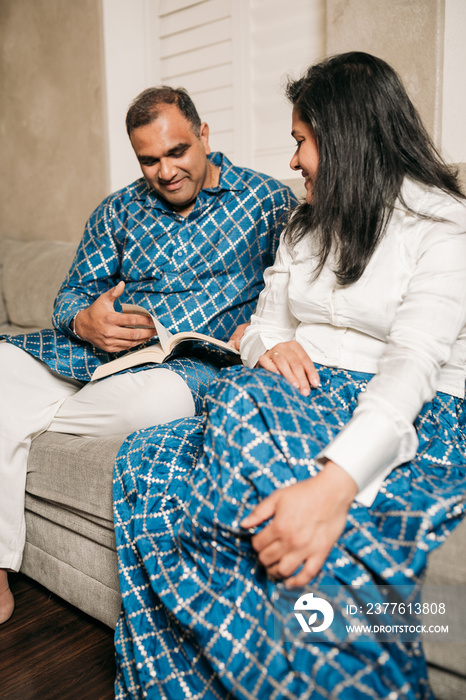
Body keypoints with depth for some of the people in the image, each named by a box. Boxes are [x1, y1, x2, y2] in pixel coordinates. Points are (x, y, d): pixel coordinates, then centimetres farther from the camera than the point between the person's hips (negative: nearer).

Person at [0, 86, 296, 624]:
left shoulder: (267, 200, 6)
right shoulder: (117, 211, 16)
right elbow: (72, 295, 13)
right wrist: (85, 322, -12)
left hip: (199, 359, -3)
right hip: (100, 351, 4)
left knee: (163, 397, -40)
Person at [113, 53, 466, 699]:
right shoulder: (306, 223, 20)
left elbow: (414, 365, -20)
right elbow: (263, 324, 17)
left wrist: (333, 485, -37)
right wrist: (269, 347, -11)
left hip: (409, 420, -5)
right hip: (304, 397, 6)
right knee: (146, 463, -24)